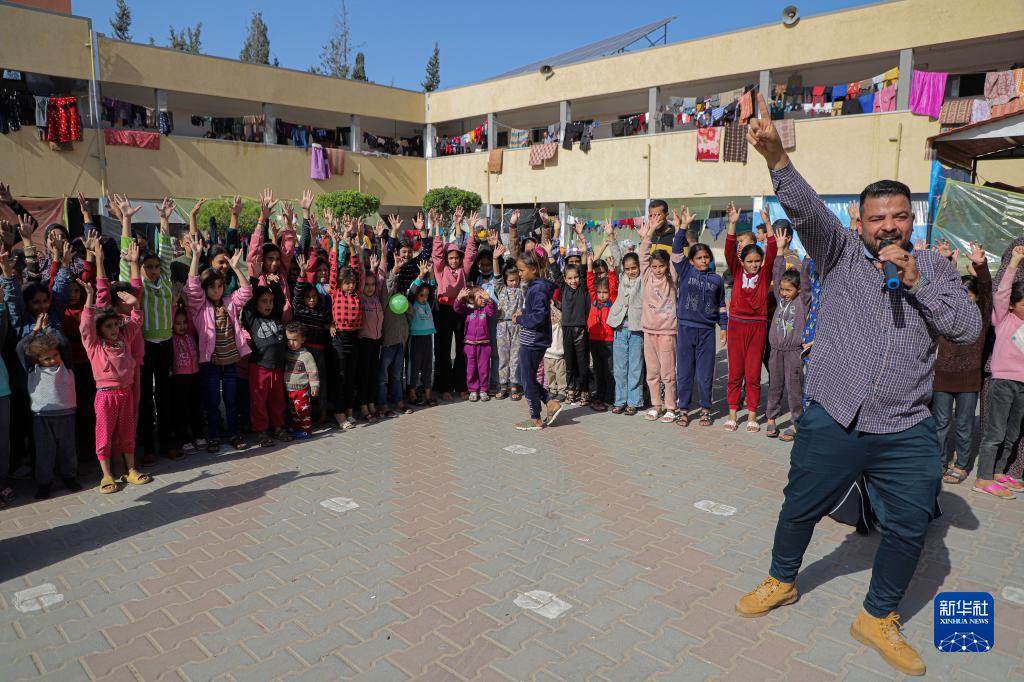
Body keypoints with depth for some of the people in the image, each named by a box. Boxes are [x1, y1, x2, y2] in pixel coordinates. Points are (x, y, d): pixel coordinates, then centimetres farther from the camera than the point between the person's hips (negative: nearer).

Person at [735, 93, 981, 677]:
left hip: (908, 431, 3)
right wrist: (776, 157, -34)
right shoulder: (841, 253, 1)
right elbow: (806, 209, -17)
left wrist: (916, 281, -14)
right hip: (833, 421, -2)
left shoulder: (934, 267, 8)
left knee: (910, 528, 9)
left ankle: (879, 619, 31)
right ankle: (782, 580, 38)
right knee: (801, 509, 11)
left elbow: (968, 328, -2)